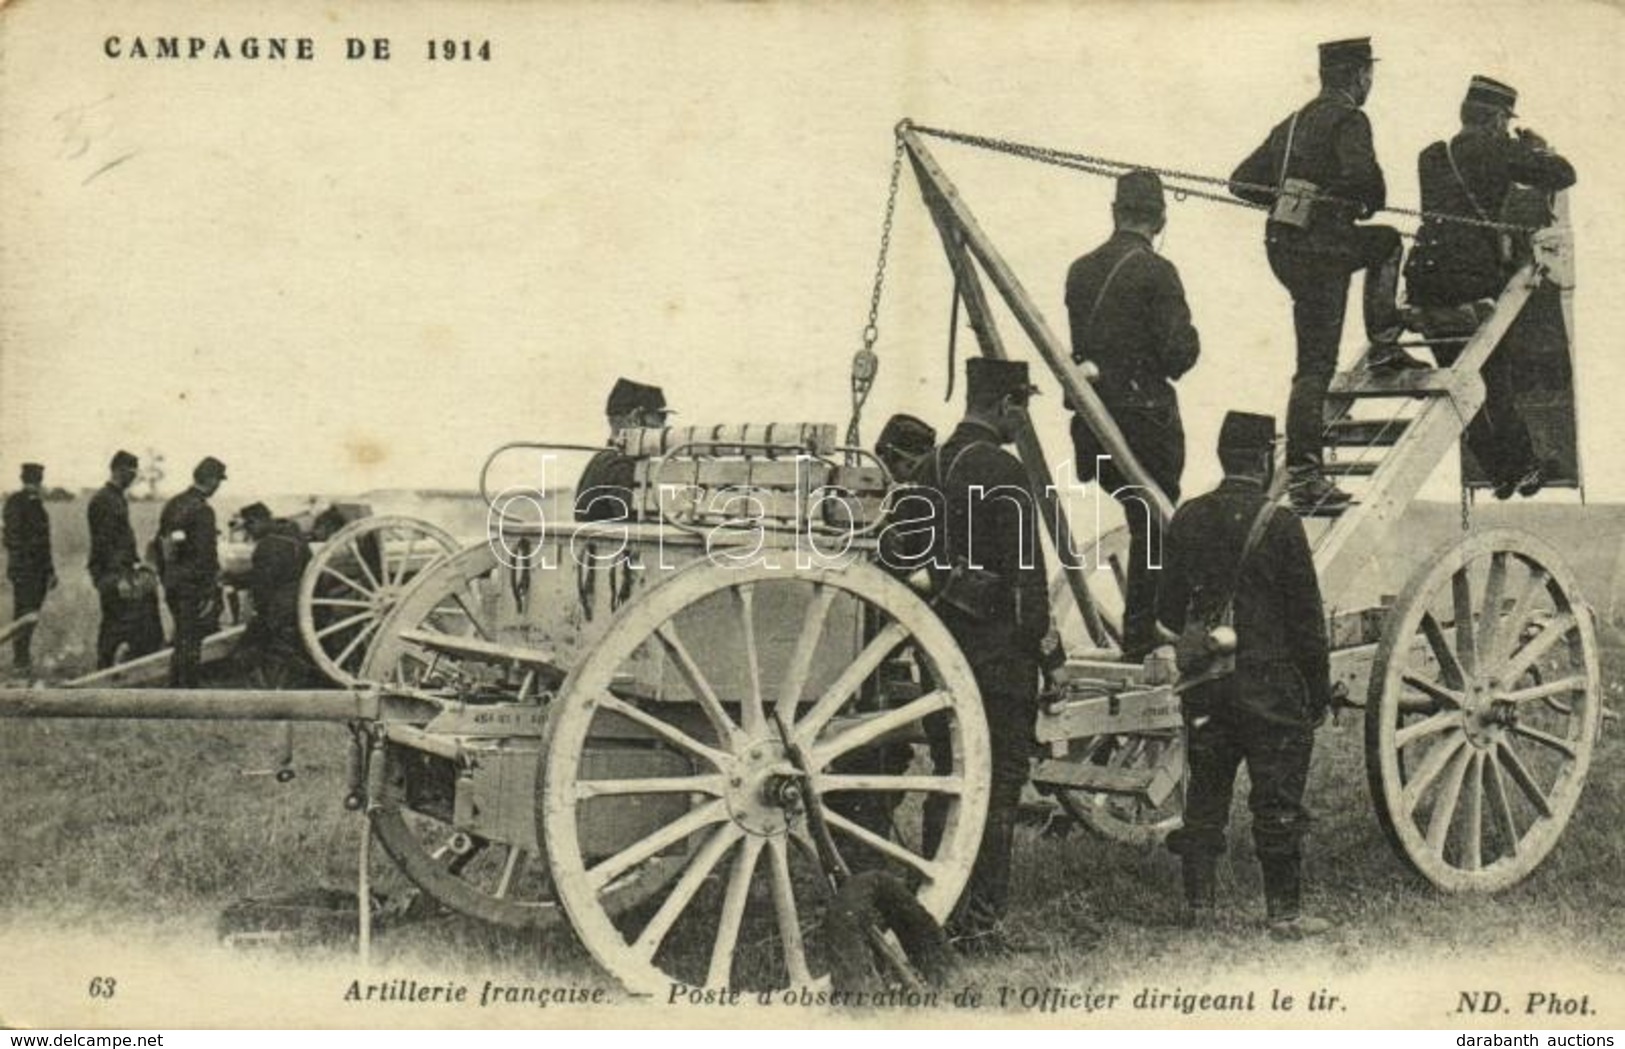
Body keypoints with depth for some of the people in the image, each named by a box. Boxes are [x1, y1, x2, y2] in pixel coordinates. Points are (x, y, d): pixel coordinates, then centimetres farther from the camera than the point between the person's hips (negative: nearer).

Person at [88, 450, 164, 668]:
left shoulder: (119, 498, 16)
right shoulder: (102, 500, -14)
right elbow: (103, 543, -19)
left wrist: (135, 563, 16)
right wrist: (119, 576, -21)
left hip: (124, 567, 9)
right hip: (110, 572, -9)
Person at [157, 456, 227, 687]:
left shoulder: (172, 504, 10)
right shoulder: (202, 510, -16)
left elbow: (160, 545, 17)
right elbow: (205, 556, -20)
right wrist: (210, 594, -17)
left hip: (172, 583, 8)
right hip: (193, 587, -8)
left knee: (181, 637, 18)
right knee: (191, 643, -2)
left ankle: (174, 685, 25)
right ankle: (188, 686, 2)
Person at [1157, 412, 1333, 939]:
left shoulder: (1187, 519, 2)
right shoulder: (1279, 523, -11)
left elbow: (1167, 608, 6)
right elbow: (1306, 616, -8)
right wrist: (1319, 690, 1)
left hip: (1203, 680, 4)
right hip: (1268, 681, -4)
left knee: (1205, 790, 13)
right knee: (1277, 797, 4)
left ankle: (1199, 901, 18)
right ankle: (1285, 910, 9)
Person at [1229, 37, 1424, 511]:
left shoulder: (1292, 123, 18)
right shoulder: (1348, 119, -6)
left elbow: (1242, 181, 19)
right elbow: (1361, 173, -25)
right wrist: (1373, 202, -5)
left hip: (1283, 246, 8)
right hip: (1320, 249, -8)